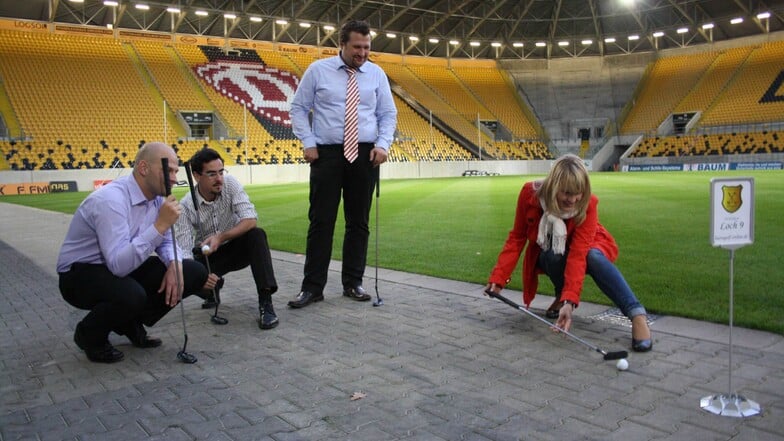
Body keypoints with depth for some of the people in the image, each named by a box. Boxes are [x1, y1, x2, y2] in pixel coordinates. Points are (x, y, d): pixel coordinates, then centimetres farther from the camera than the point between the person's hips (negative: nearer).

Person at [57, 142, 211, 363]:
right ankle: (89, 334, -3)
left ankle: (131, 324, 11)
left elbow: (165, 241, 6)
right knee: (131, 295, -39)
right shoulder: (111, 199, -29)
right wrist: (160, 224, -39)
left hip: (124, 265, 8)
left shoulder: (157, 197, -4)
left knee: (195, 272, -7)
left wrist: (174, 264, -17)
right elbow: (119, 264, -37)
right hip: (80, 274, -8)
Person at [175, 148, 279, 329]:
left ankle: (265, 302, -34)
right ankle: (214, 287, 11)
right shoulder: (186, 205, -18)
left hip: (237, 248, 0)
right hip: (208, 256, 1)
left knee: (257, 235, -32)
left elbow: (251, 220, -25)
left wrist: (221, 237, -38)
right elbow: (184, 249, -23)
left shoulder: (230, 184, -16)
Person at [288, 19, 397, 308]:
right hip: (326, 154, -2)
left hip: (365, 155, 2)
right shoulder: (318, 70, 3)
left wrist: (383, 144, -4)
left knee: (359, 222, 6)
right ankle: (313, 287, 5)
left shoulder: (377, 74, 8)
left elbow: (388, 114, 11)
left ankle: (353, 283, 17)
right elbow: (298, 108, 6)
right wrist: (308, 142, -5)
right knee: (321, 221, -2)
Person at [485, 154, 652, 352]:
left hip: (584, 249, -1)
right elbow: (517, 237, -14)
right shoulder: (530, 193, -25)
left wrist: (570, 301, -46)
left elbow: (578, 254, -36)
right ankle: (561, 295, -5)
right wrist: (499, 277, -22)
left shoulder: (588, 203, -29)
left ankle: (637, 315, -36)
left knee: (594, 257, -37)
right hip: (549, 256, 1)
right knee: (553, 256, -35)